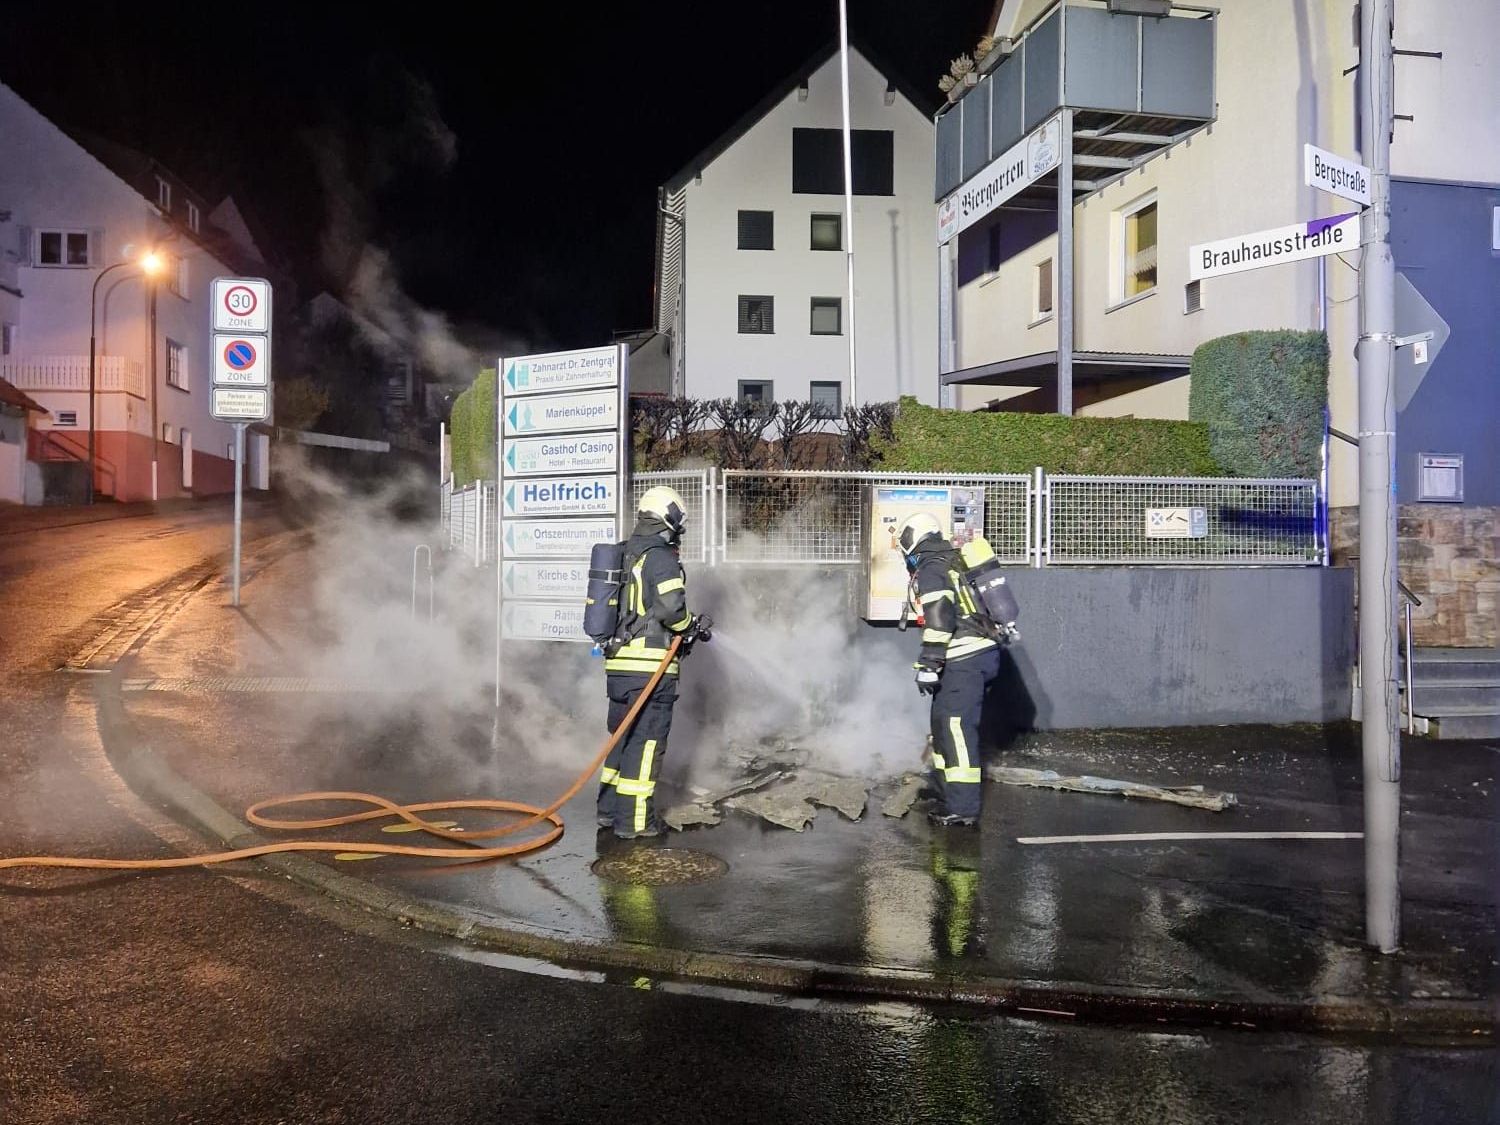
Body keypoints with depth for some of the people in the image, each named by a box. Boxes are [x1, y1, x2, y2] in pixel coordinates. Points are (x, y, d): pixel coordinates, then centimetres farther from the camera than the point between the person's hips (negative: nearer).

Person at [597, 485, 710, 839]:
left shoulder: (622, 556, 15)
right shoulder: (661, 558, -11)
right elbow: (672, 608, -22)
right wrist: (692, 626, -2)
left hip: (618, 663, 8)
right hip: (650, 666, -8)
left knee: (622, 737, 18)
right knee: (646, 741, -1)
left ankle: (609, 809, 25)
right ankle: (634, 820, 3)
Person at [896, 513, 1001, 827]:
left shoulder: (930, 570, -8)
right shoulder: (953, 563, 21)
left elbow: (939, 620, -20)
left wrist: (928, 665, -19)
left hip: (965, 660, -10)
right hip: (982, 653, 10)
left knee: (955, 730, -8)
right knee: (945, 724, 19)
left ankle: (962, 808, -7)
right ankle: (947, 793, 29)